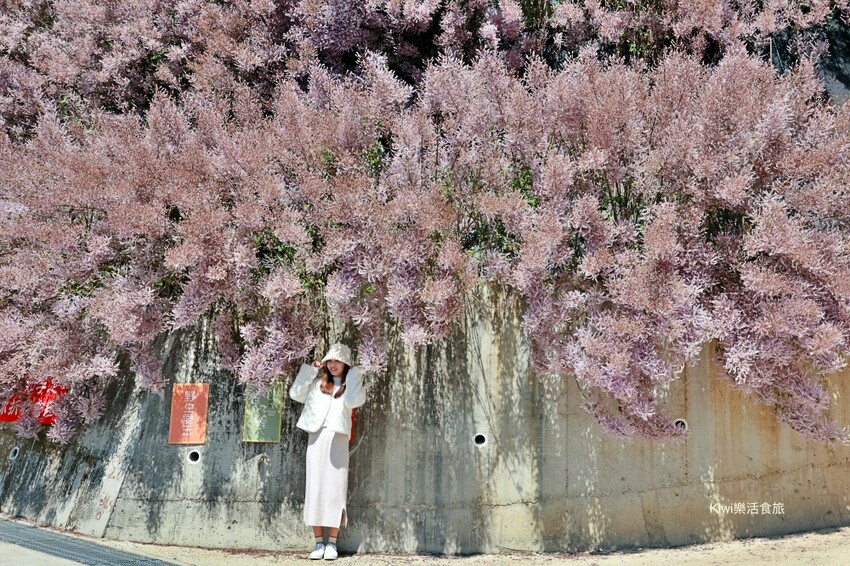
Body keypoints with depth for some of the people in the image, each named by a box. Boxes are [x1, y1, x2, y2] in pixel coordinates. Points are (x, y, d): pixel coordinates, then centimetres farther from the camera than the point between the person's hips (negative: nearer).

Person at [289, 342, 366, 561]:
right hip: (316, 438, 2)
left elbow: (353, 401, -12)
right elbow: (295, 394, 6)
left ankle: (332, 543, 0)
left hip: (337, 440, -2)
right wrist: (310, 370, 6)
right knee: (315, 488, 0)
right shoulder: (318, 382, 15)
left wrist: (353, 374, -4)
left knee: (335, 490, -4)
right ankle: (318, 543, 5)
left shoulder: (351, 384, 9)